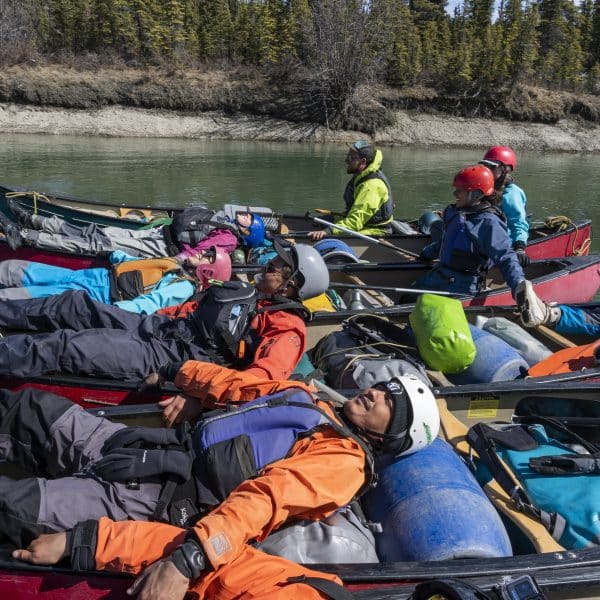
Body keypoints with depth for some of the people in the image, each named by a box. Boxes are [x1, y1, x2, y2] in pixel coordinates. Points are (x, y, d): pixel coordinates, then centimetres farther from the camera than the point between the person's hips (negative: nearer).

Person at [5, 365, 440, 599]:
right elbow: (237, 385, 24)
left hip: (165, 497, -7)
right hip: (168, 444, 8)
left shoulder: (344, 461, -10)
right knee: (35, 407, 7)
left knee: (18, 505, -14)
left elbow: (261, 502, -26)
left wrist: (185, 560, -34)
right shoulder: (309, 396, 15)